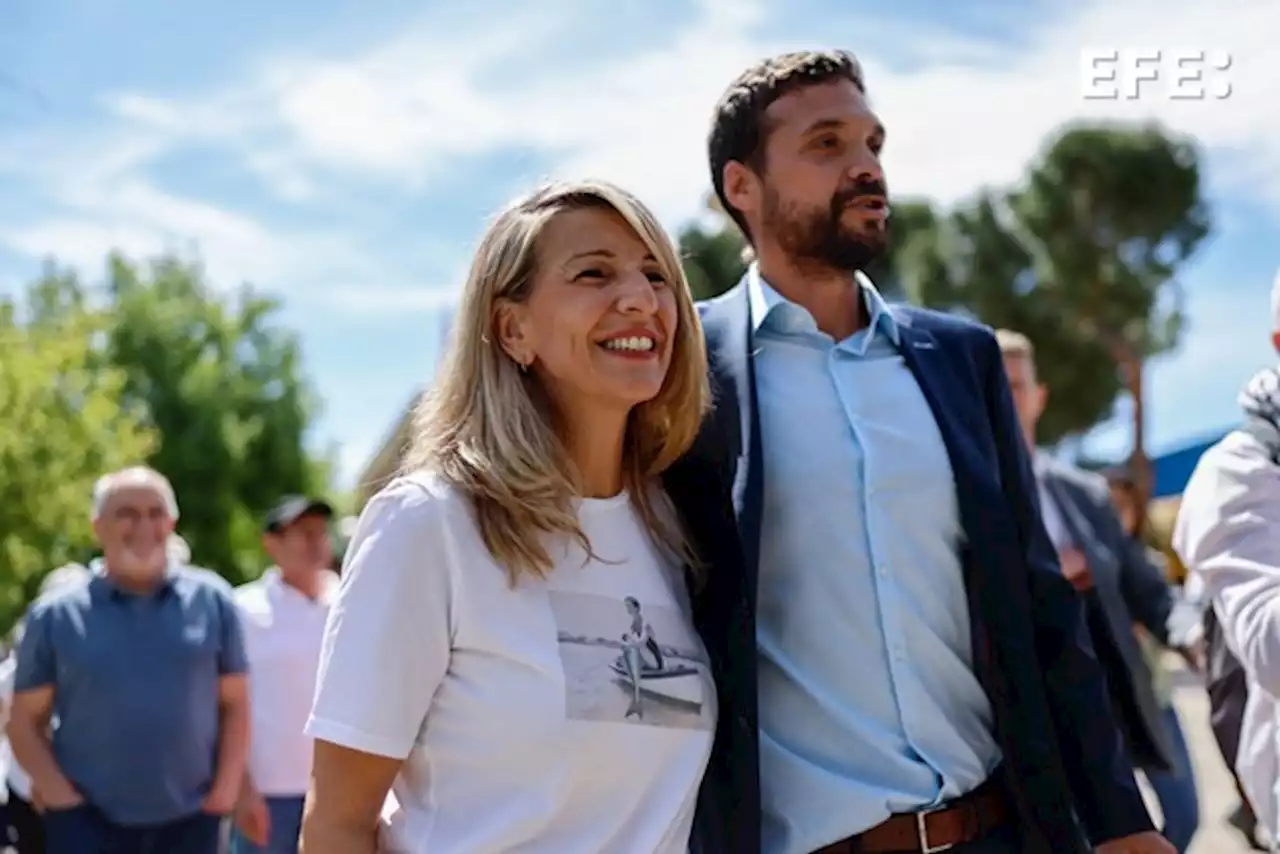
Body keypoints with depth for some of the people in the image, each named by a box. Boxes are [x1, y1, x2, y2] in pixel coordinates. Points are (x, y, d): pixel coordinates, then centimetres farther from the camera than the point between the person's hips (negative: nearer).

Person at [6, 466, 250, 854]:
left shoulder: (211, 600, 3)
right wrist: (59, 793, -7)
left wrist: (226, 788, -2)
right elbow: (25, 721, 4)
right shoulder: (55, 615, 0)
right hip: (89, 821, -1)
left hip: (190, 819, 2)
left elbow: (234, 704, 7)